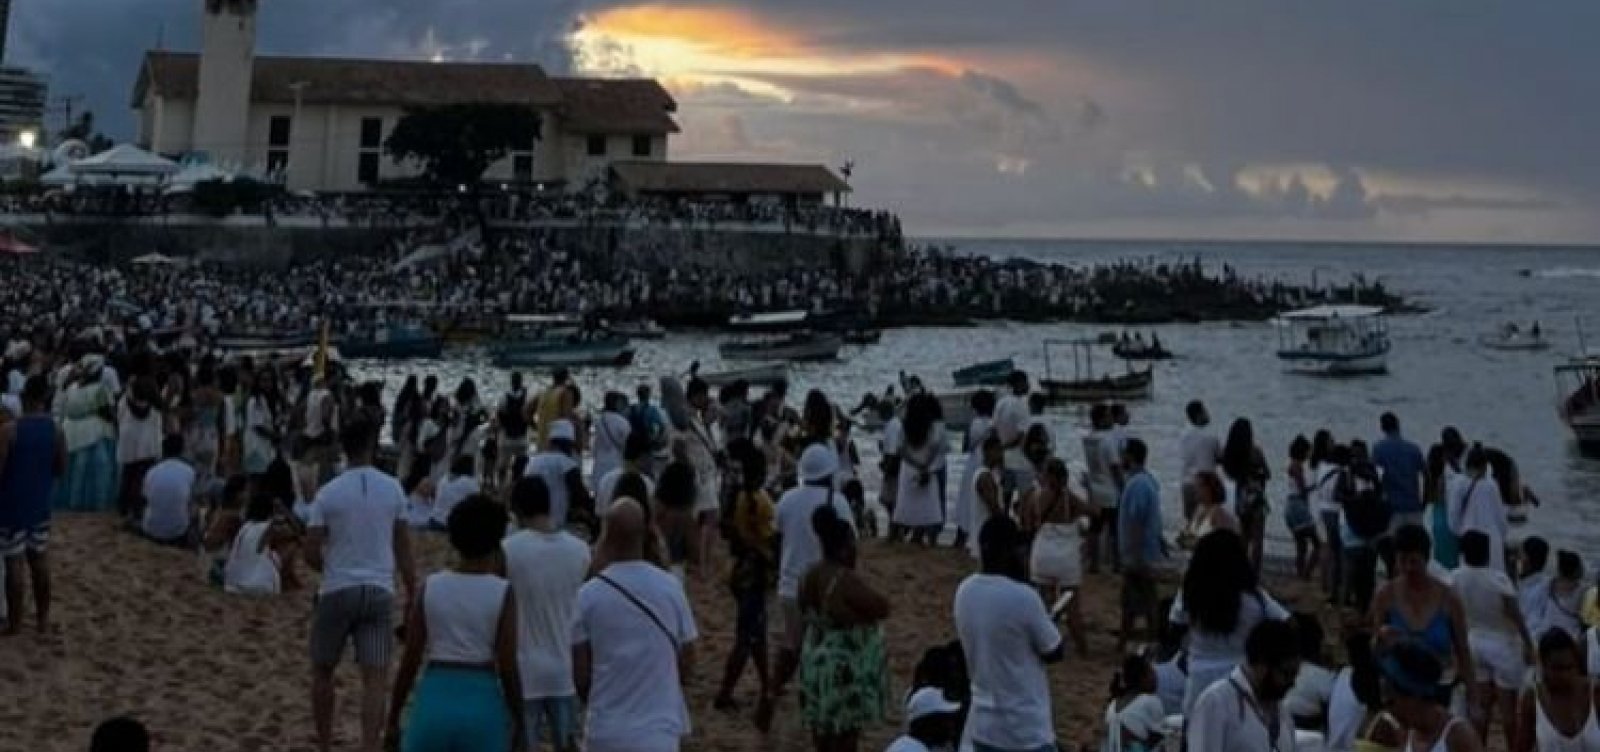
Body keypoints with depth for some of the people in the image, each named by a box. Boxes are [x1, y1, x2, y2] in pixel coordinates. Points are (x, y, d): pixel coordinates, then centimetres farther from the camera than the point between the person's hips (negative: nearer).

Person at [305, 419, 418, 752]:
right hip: (380, 591, 1)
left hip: (337, 591, -1)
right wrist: (413, 597, 12)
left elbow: (311, 553, -6)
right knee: (375, 678, -2)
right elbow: (404, 551, 5)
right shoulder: (393, 489, 2)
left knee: (322, 672, 17)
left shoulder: (328, 493, -5)